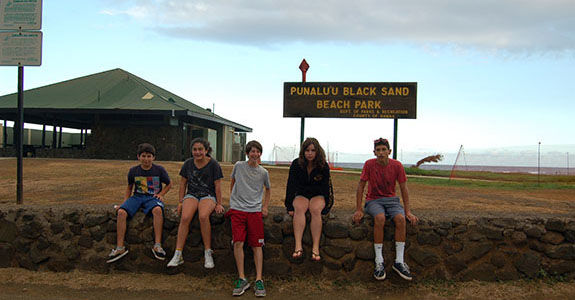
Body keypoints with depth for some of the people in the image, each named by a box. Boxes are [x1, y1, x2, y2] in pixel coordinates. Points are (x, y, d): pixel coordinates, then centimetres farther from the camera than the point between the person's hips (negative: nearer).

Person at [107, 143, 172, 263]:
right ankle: (120, 248, -17)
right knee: (121, 212, -27)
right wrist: (125, 201, 8)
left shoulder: (159, 170, 1)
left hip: (152, 198, -3)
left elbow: (169, 184, 14)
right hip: (137, 197, 3)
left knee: (158, 210, -38)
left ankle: (157, 246, -31)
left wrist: (161, 194, -2)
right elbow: (129, 187, 21)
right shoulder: (133, 171, 7)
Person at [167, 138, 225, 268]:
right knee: (185, 217, -27)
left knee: (203, 216, -34)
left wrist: (219, 204, -1)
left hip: (208, 195, -3)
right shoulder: (188, 163, 6)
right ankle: (178, 254, -23)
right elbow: (183, 183, 13)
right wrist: (181, 202, 9)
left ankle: (208, 253, -23)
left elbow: (217, 186, -1)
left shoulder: (213, 164, -3)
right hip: (191, 195, 3)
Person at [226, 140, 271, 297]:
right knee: (238, 243, -13)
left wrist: (265, 206, 13)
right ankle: (242, 279, -5)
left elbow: (268, 189, 24)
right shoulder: (238, 166, 6)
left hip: (255, 211, 1)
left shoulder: (263, 172, 7)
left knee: (257, 245, -4)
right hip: (237, 209, 0)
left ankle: (259, 280, 0)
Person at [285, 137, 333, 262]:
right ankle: (298, 246, -43)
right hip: (301, 195, 1)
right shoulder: (296, 164, -5)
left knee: (315, 209, -34)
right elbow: (291, 185, -5)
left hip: (319, 196, -1)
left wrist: (325, 206, -13)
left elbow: (326, 187, -4)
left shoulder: (323, 166, -6)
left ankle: (316, 247, -36)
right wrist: (290, 206, -10)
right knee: (299, 208, -33)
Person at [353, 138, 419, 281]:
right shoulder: (369, 164, -10)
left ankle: (399, 261, -19)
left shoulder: (397, 165, -6)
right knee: (380, 217, -34)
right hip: (373, 200, -2)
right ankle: (379, 262, -26)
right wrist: (358, 209, -11)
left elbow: (404, 188, 0)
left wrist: (408, 211, -5)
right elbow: (361, 186, -6)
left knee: (400, 218, -29)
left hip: (391, 199, 2)